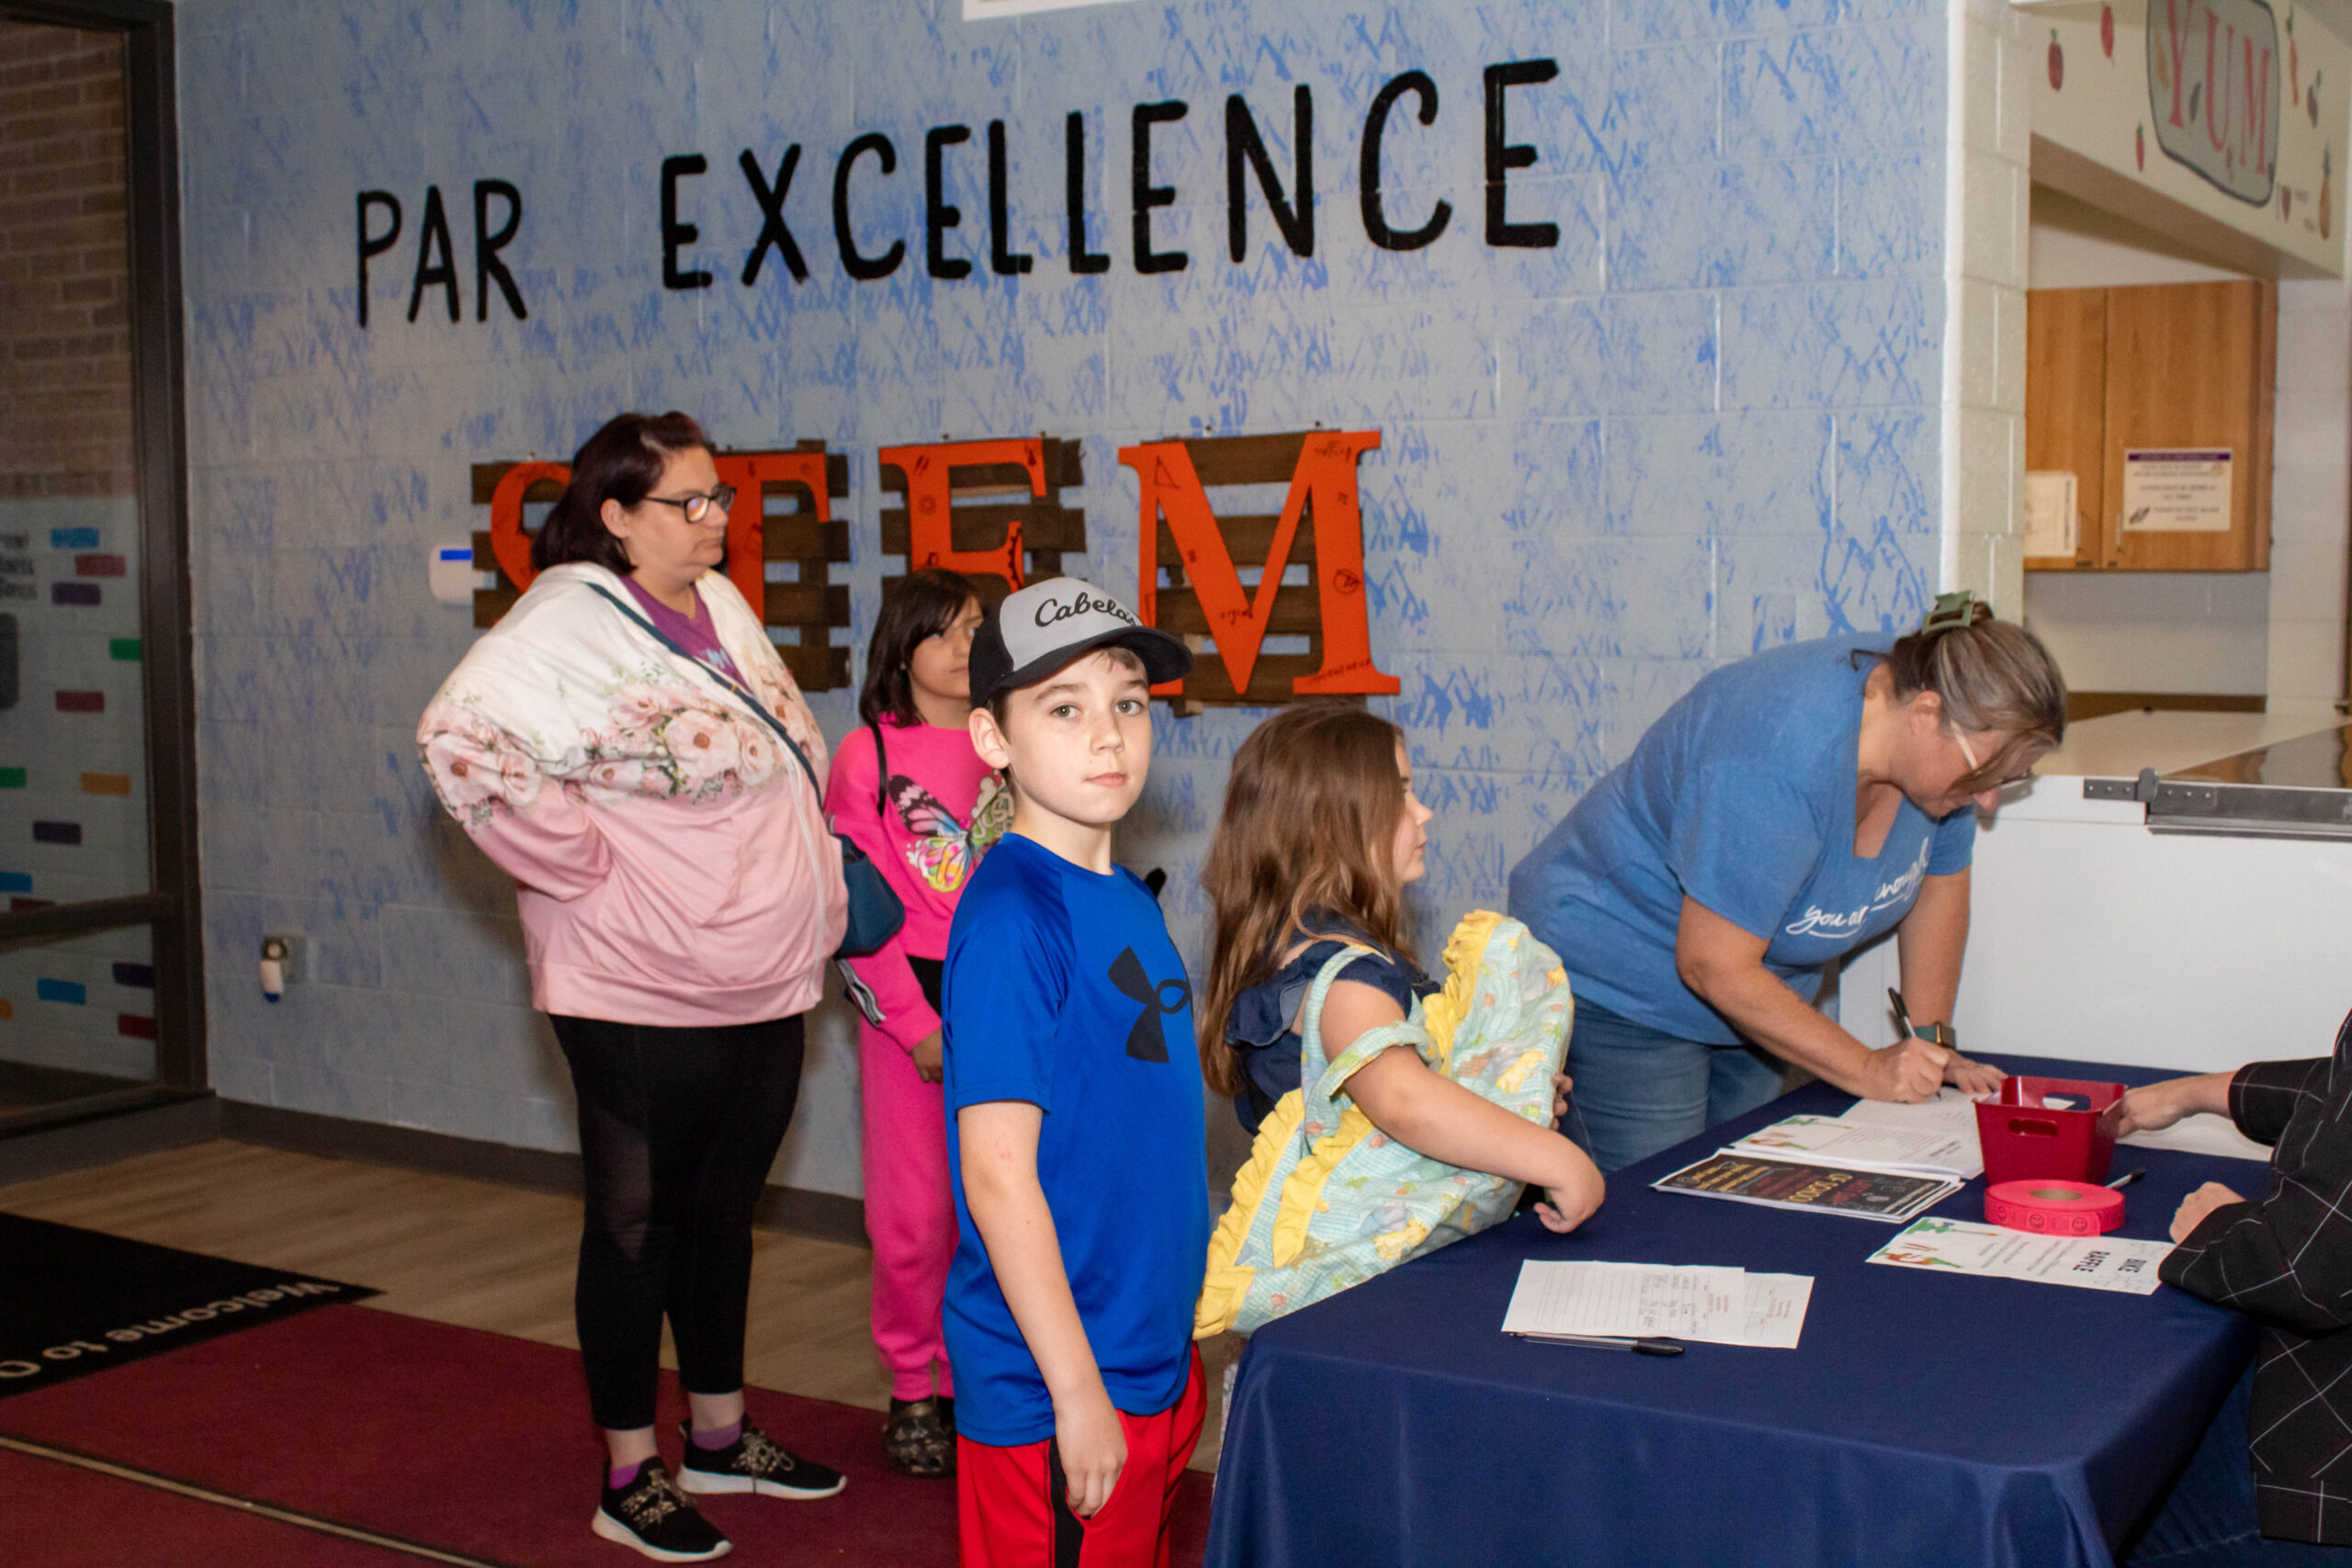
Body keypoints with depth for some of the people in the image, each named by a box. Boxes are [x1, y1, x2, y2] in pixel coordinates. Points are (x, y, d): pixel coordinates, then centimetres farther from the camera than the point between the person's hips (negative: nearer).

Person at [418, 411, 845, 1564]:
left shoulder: (721, 607, 9)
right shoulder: (568, 629, -17)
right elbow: (464, 744, -30)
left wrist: (814, 897, 14)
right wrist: (586, 873, -23)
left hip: (767, 987, 8)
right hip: (645, 998, -8)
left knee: (723, 1209, 19)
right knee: (639, 1221, 4)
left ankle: (720, 1438, 34)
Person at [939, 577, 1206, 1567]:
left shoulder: (1130, 900, 7)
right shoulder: (1012, 917, -19)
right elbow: (998, 1173, -22)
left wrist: (1180, 1338, 17)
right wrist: (1078, 1389, -20)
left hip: (1156, 1356, 8)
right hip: (1053, 1384, -8)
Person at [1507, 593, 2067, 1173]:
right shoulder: (1781, 762, -34)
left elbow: (1939, 883, 8)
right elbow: (1713, 965, -29)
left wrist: (1933, 1040, 1)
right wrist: (1870, 1071, -22)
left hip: (1740, 993, 8)